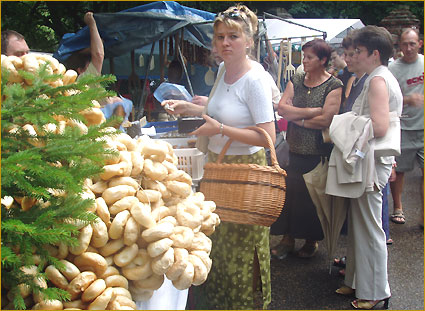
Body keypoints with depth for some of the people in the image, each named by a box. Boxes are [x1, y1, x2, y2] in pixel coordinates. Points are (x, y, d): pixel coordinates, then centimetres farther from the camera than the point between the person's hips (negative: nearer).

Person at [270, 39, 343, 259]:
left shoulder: (334, 86, -7)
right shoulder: (296, 80, 9)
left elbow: (326, 120, -17)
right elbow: (281, 108, -3)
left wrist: (296, 118, -8)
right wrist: (311, 111, -12)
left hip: (318, 152, -4)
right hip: (294, 148, 4)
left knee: (312, 195, 6)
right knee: (288, 192, 5)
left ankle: (312, 240, 23)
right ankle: (287, 238, 18)